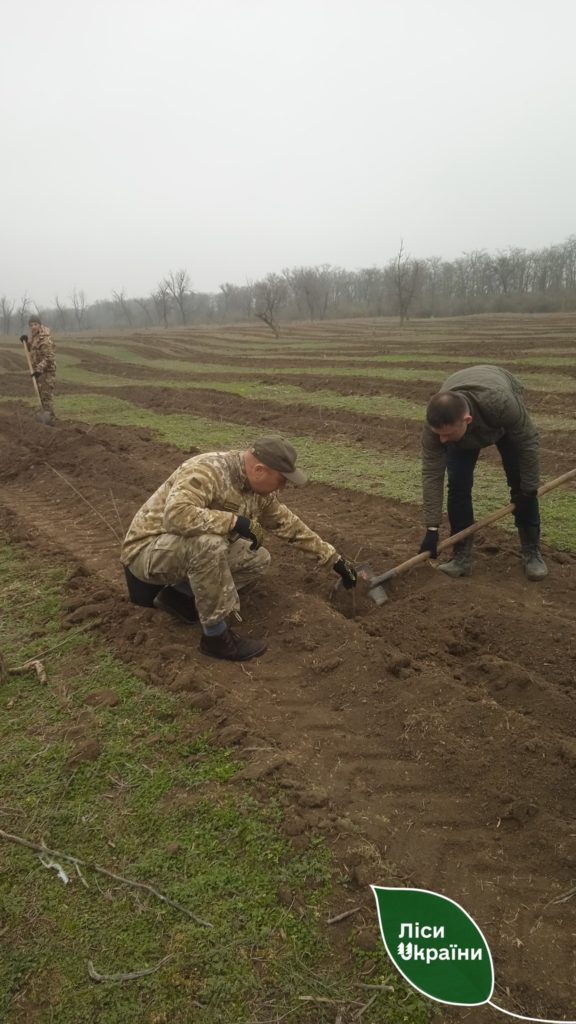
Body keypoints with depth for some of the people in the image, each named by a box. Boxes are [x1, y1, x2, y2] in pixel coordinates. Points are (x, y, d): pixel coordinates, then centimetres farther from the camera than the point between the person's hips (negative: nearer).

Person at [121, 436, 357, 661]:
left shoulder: (260, 490, -2)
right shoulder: (207, 471, -28)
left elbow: (289, 524, 10)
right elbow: (176, 514, -43)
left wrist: (334, 558, 13)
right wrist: (235, 521, -35)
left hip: (194, 550, 8)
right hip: (147, 551, -8)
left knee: (258, 559, -2)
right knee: (209, 543, -36)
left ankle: (178, 594, 6)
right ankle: (216, 636, -17)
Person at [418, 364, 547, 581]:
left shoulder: (502, 403, -47)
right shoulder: (436, 423, -38)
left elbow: (528, 442, -30)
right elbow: (432, 475, -31)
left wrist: (529, 489, -23)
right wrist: (432, 528, -30)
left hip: (504, 422, -1)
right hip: (462, 433, 1)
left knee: (521, 484, -7)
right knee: (458, 484, -13)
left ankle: (532, 550, 6)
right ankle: (461, 554, -3)